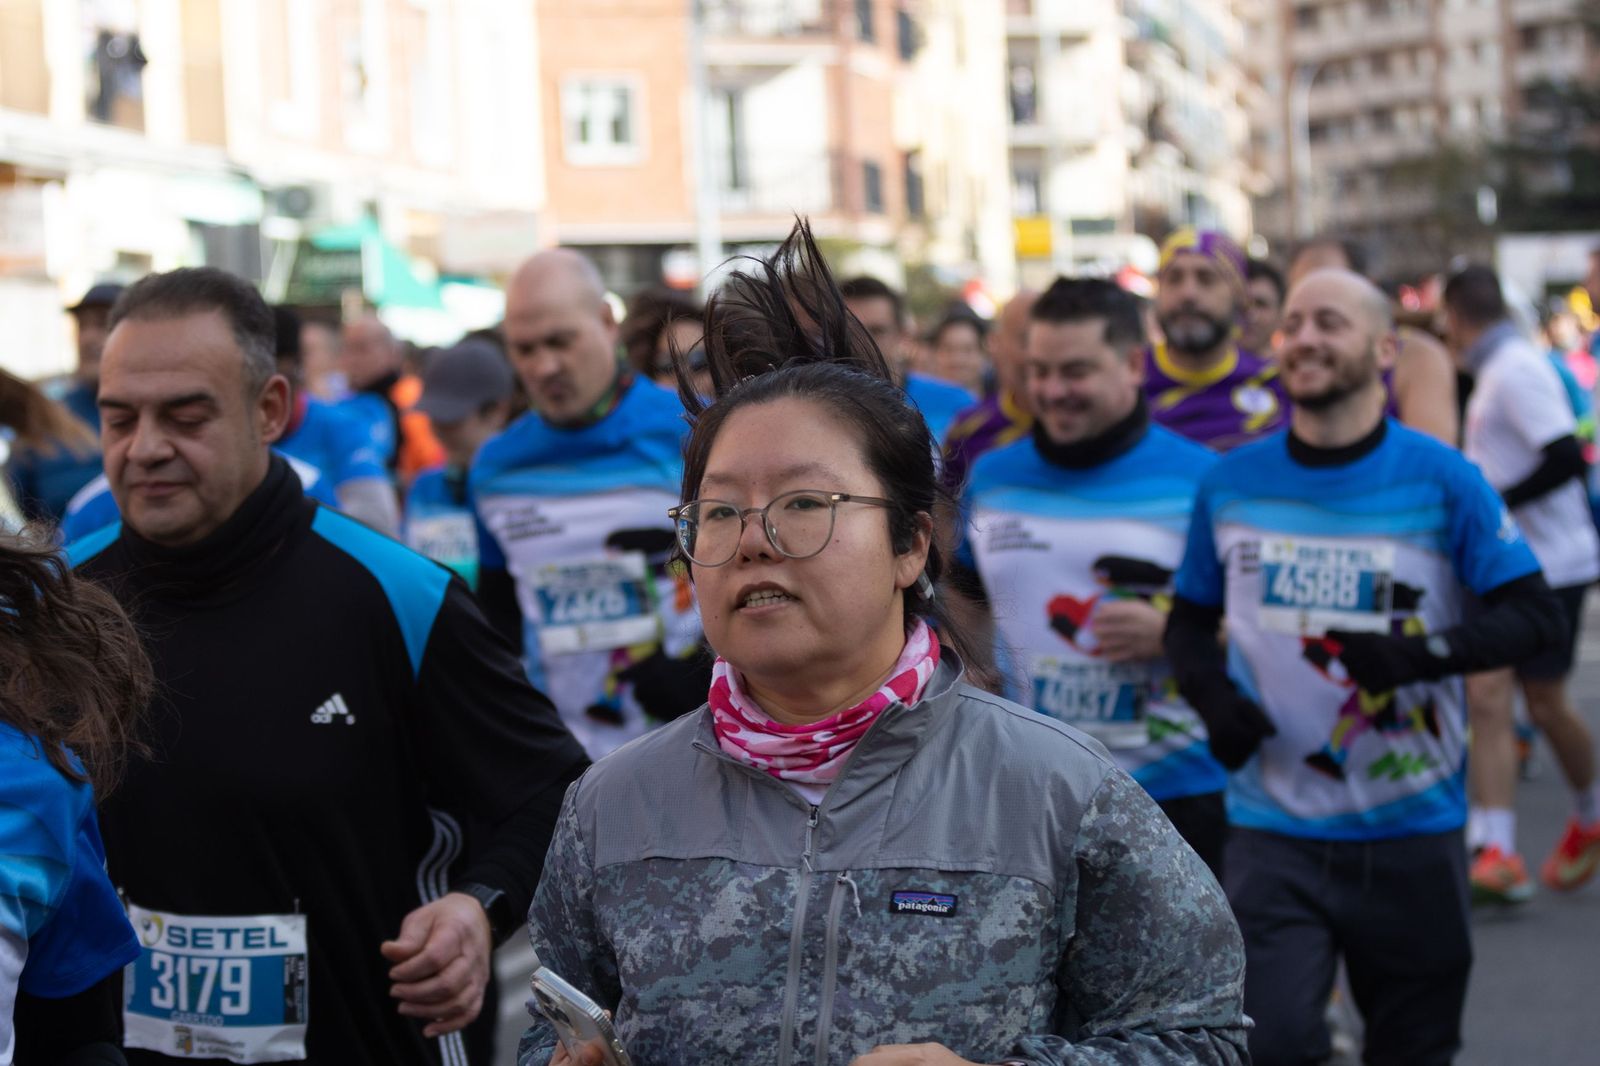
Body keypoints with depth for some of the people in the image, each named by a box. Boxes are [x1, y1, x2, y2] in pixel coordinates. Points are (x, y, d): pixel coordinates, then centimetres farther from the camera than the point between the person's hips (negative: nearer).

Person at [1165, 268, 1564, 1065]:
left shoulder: (1440, 479, -4)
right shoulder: (1230, 484, 3)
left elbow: (1534, 613, -6)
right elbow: (1190, 620, 14)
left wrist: (1424, 654, -24)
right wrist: (1211, 696, -7)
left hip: (1413, 830, 0)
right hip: (1273, 828, 1)